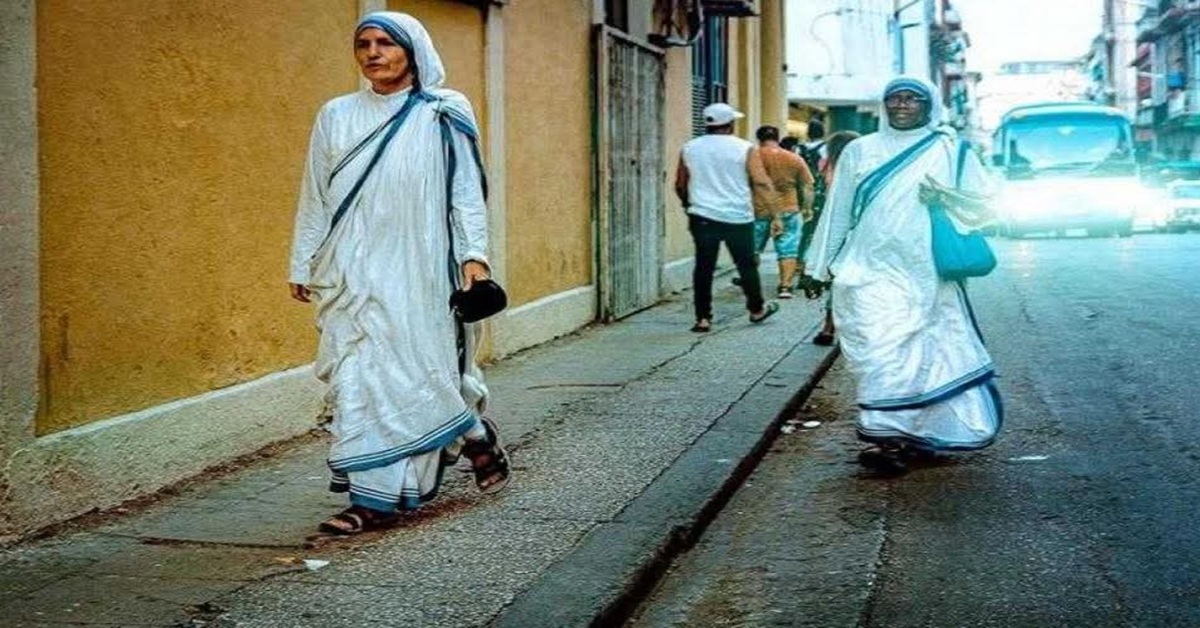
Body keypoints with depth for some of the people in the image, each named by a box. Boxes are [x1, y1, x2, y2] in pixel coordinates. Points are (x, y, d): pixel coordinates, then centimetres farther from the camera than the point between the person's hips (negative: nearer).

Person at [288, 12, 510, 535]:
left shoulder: (442, 117, 2)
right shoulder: (336, 116, 10)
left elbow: (466, 191, 0)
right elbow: (315, 197, 13)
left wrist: (474, 254, -10)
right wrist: (303, 264, 13)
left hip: (418, 269, -3)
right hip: (353, 271, 3)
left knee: (415, 370, -4)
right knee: (357, 377, 0)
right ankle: (373, 497, 6)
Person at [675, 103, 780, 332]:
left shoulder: (689, 149, 6)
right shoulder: (745, 149, -3)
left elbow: (680, 185, 15)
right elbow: (762, 184, -6)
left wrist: (689, 206, 31)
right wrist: (775, 215, -3)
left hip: (703, 217, 2)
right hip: (738, 218, -2)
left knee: (704, 267, 4)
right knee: (746, 264, 12)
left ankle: (703, 318, 1)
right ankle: (757, 309, 26)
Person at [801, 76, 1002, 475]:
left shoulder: (949, 151, 8)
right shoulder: (860, 151, 10)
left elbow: (982, 206, 6)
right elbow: (838, 212, 13)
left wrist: (944, 196, -13)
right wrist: (820, 266, 13)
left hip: (927, 276, 1)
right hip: (871, 272, 0)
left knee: (924, 354, 1)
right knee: (881, 351, -11)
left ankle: (911, 434, 12)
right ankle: (885, 436, -8)